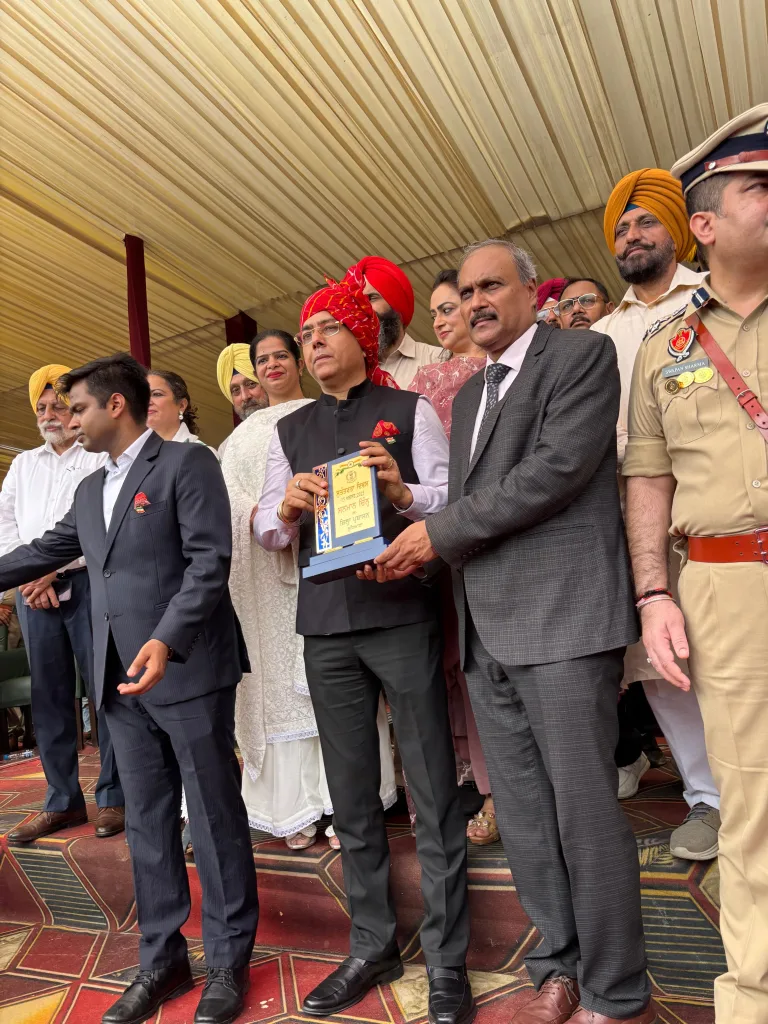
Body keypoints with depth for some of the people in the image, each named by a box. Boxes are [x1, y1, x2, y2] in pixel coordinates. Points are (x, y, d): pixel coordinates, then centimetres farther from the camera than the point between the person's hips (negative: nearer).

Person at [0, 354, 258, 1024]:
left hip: (190, 670, -7)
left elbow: (210, 559, -16)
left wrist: (167, 641, -27)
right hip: (121, 679, 7)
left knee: (215, 817, 5)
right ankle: (161, 959, 30)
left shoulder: (187, 463, -7)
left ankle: (228, 962, 22)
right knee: (147, 823, 14)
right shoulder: (90, 490, 17)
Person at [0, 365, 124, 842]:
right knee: (48, 694, 7)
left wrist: (52, 571, -12)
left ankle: (114, 797, 5)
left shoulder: (103, 458, 5)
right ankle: (63, 800, 16)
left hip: (86, 582, -5)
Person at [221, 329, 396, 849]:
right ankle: (298, 806, 10)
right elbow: (230, 491, 10)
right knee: (280, 676, 3)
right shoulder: (246, 431, 23)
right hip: (266, 567, 4)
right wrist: (260, 517, -13)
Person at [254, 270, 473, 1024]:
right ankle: (372, 948, 30)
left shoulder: (409, 410, 6)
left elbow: (452, 497, -2)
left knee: (432, 792, 2)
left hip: (402, 614, -3)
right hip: (325, 623, 4)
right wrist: (286, 507, -9)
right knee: (351, 795, 13)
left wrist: (402, 492, -22)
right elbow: (267, 530, 13)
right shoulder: (290, 430, 17)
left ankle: (446, 962, 18)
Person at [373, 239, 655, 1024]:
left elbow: (557, 466, -15)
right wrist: (414, 547, 0)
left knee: (585, 811, 1)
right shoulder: (469, 394, 21)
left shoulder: (583, 354, -1)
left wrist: (438, 531, -11)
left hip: (563, 616, -7)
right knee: (522, 814, 13)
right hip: (487, 632, 7)